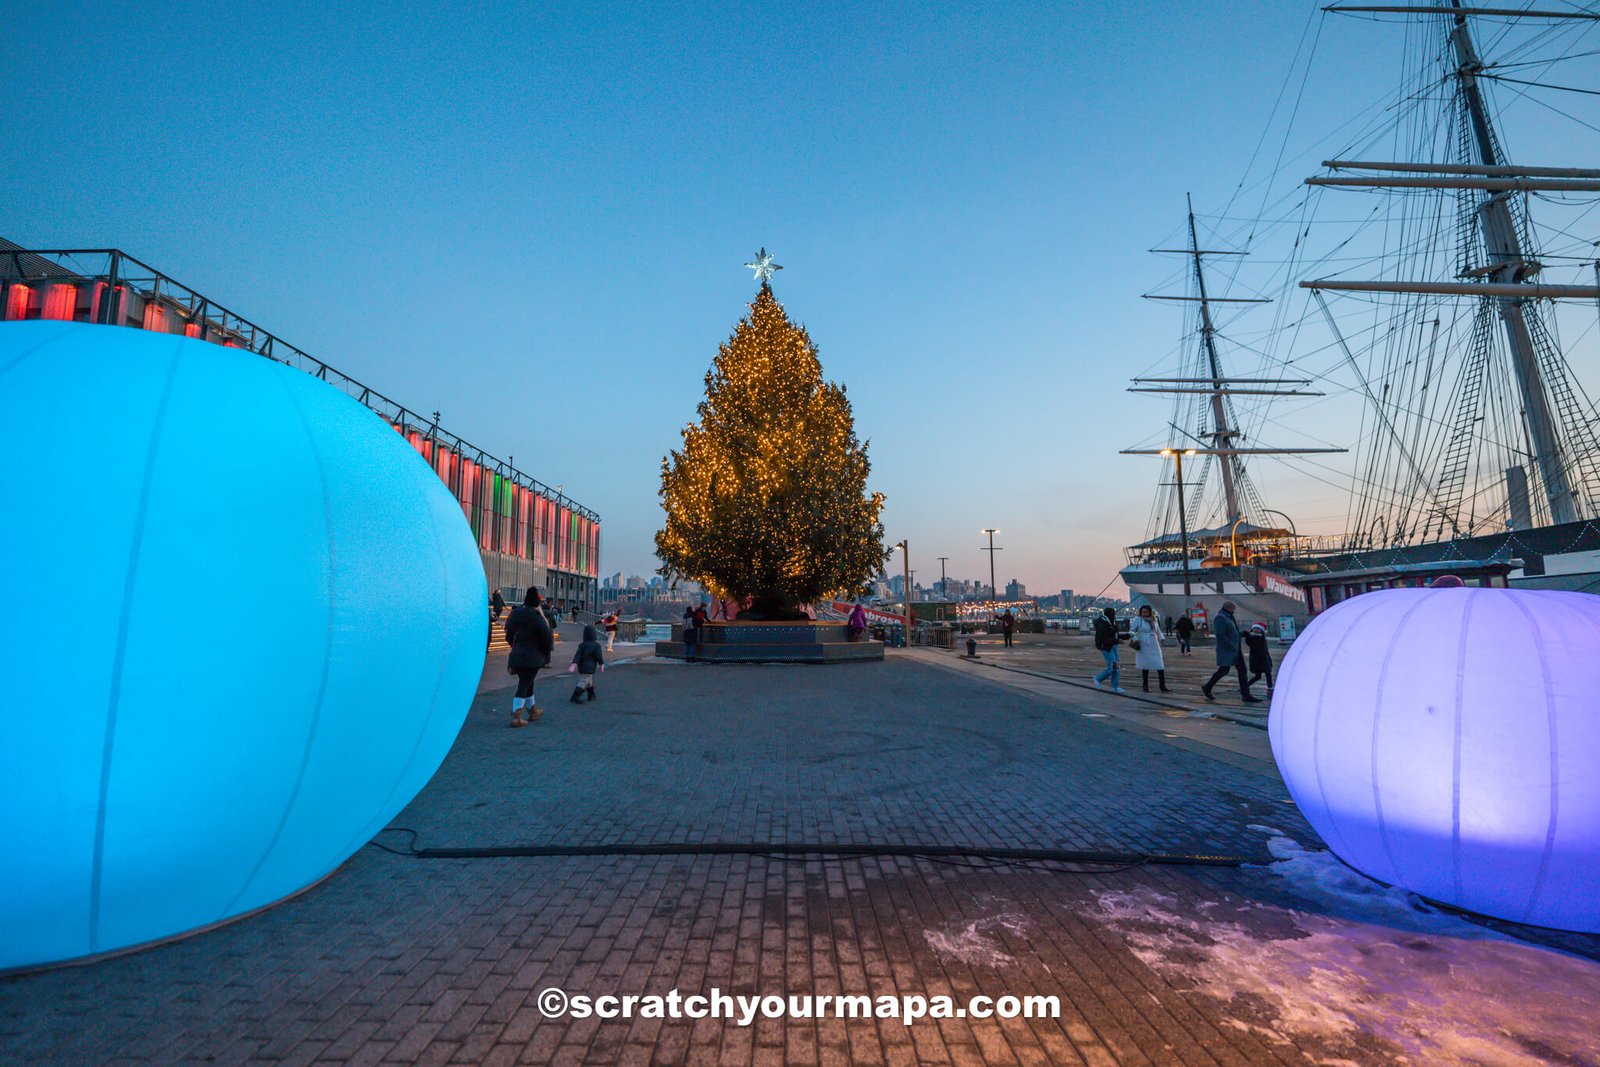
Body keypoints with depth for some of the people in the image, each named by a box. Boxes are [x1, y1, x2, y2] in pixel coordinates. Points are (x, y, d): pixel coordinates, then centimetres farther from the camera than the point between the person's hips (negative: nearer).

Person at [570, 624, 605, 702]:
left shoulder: (582, 645, 1)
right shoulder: (596, 645, -12)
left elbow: (577, 655, -5)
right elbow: (599, 656, -11)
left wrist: (573, 665, -10)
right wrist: (601, 664, 4)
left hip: (581, 667, 6)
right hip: (589, 668, -6)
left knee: (590, 682, 22)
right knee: (583, 683, -3)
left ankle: (591, 695, 33)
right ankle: (575, 697, -8)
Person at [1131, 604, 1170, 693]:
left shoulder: (1154, 620, 9)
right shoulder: (1138, 620, -3)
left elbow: (1158, 631, 21)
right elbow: (1131, 631, 0)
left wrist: (1161, 638, 4)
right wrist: (1134, 638, -18)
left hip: (1155, 646, 4)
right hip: (1144, 647, -4)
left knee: (1160, 665, -2)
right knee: (1146, 666, 3)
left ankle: (1162, 686, 5)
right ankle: (1145, 686, 17)